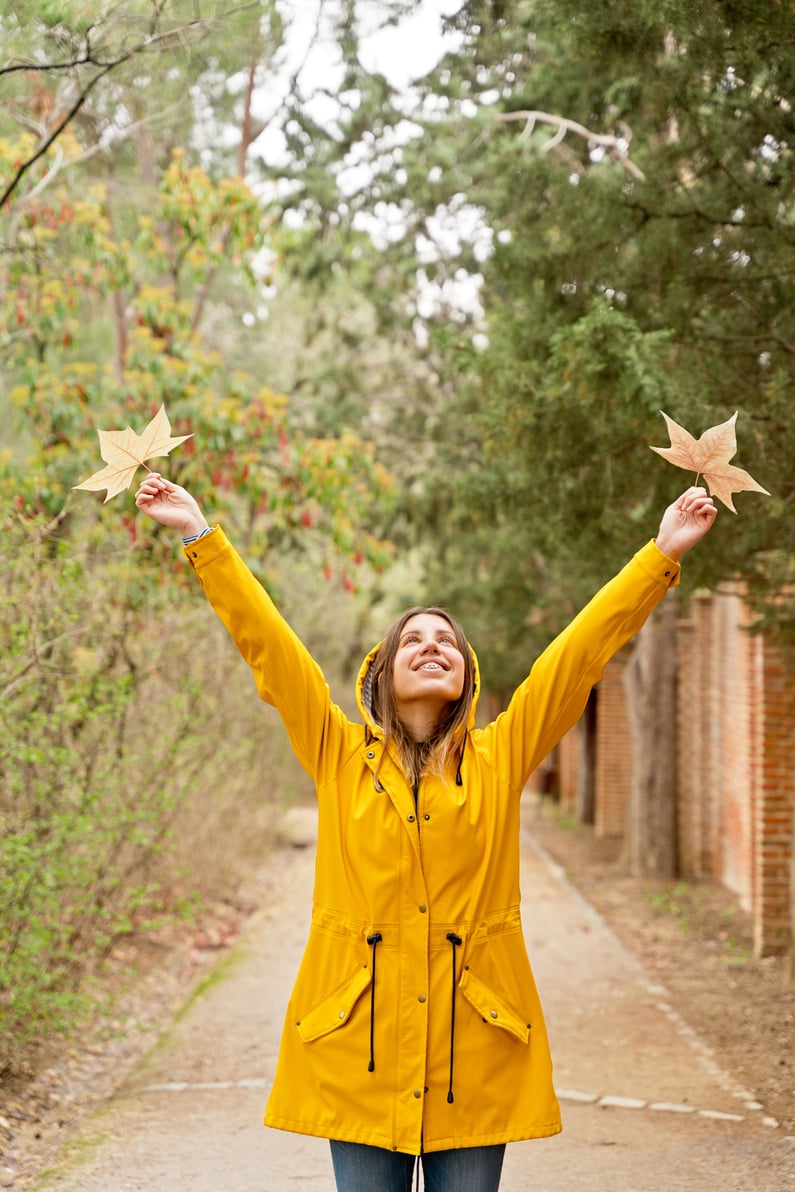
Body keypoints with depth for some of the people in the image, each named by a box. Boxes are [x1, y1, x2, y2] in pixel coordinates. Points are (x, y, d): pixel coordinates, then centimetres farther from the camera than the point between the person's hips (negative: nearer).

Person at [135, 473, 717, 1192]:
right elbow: (265, 641, 3)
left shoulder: (499, 760, 7)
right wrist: (202, 535, -1)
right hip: (360, 1039, 0)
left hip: (475, 1042, 0)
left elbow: (581, 650, 4)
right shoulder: (339, 756, 6)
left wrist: (662, 556, 1)